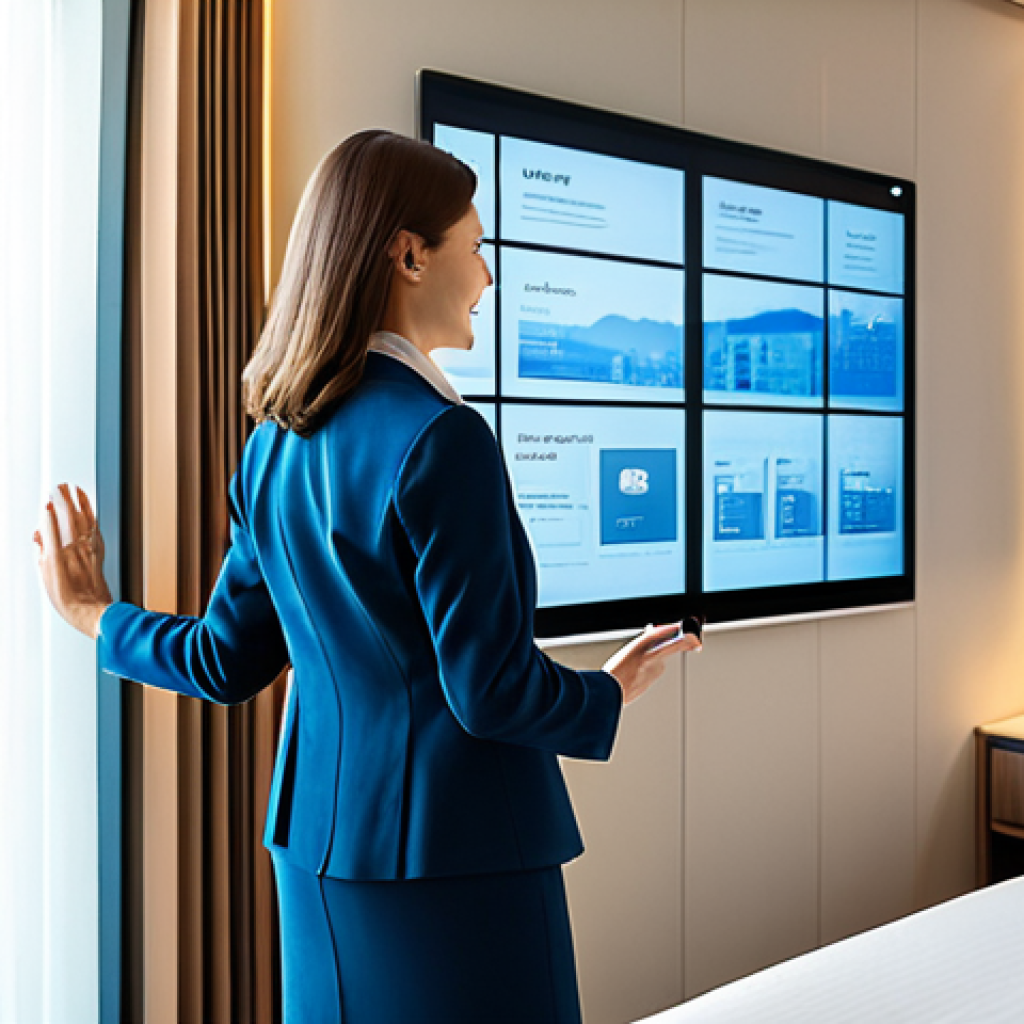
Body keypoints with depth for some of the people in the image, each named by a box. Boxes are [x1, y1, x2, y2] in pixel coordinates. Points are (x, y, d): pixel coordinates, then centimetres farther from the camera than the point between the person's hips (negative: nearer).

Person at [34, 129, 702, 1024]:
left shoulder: (274, 443, 3)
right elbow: (490, 688, -20)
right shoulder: (439, 439, -21)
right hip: (455, 851, -7)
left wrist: (97, 617, 25)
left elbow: (230, 660, 7)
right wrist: (608, 695, -1)